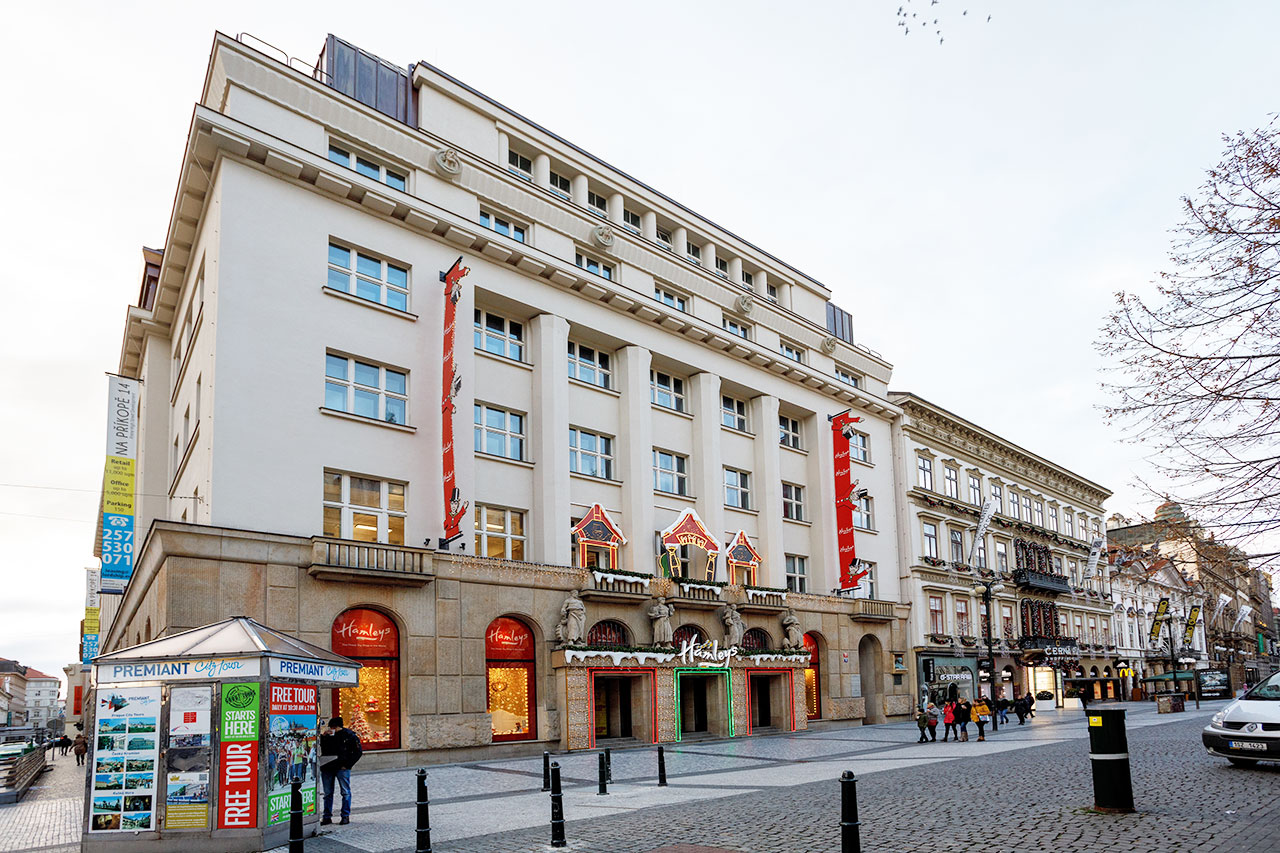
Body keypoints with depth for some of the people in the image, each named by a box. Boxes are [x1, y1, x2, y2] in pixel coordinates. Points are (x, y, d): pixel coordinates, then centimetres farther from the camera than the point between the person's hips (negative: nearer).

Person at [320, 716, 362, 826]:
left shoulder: (349, 735, -4)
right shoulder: (327, 735, 7)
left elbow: (358, 751, -3)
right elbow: (319, 748, 3)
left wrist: (347, 765, -8)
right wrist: (323, 736, -9)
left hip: (342, 767, -4)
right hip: (327, 767, 4)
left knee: (345, 792, 0)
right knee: (328, 793, 8)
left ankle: (345, 816, 7)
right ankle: (327, 817, 16)